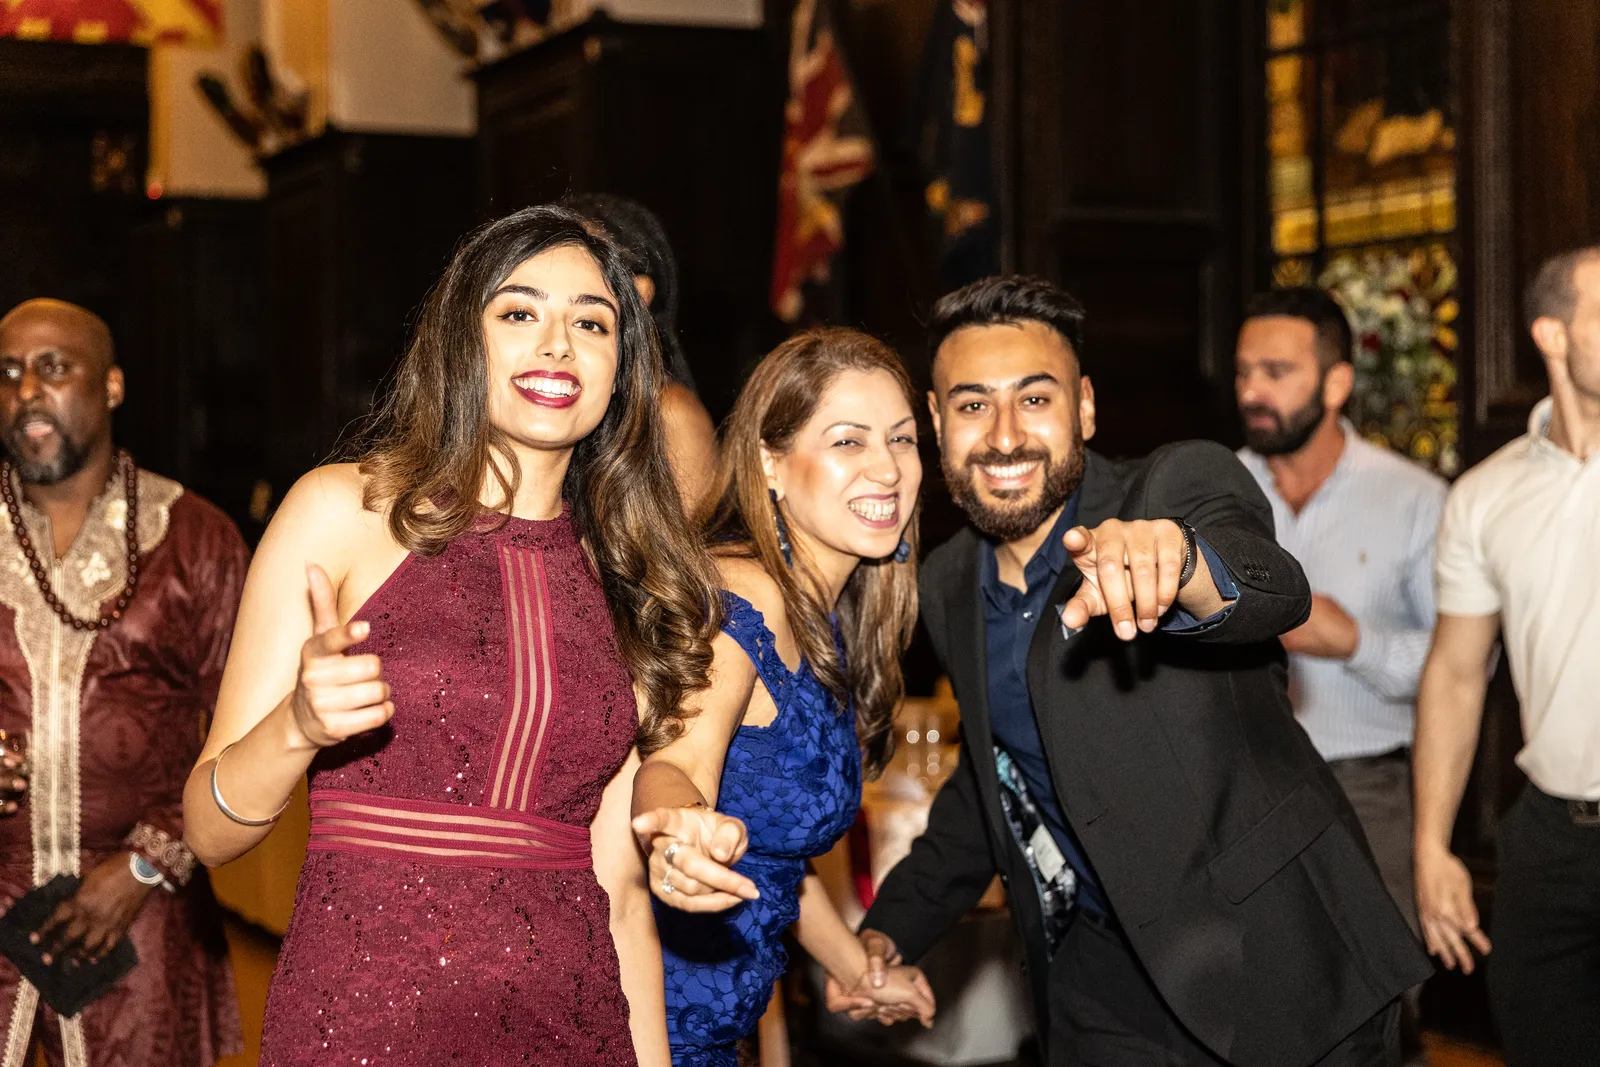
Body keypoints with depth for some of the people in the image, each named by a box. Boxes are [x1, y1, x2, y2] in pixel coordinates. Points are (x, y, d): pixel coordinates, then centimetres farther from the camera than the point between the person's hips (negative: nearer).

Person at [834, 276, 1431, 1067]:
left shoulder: (1184, 488, -15)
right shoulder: (949, 587, 3)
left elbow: (1275, 590, -38)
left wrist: (1173, 560, -60)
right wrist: (894, 926, 9)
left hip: (1279, 967, -4)